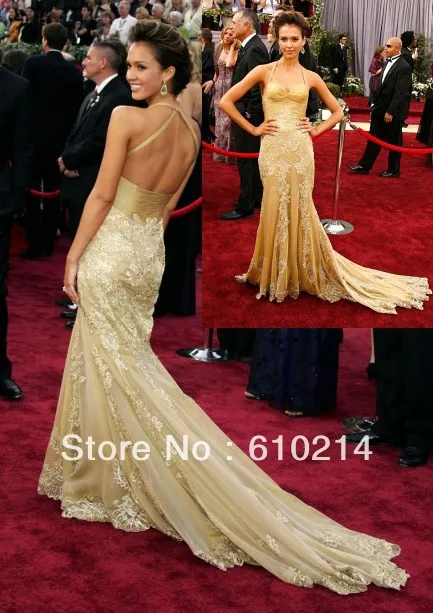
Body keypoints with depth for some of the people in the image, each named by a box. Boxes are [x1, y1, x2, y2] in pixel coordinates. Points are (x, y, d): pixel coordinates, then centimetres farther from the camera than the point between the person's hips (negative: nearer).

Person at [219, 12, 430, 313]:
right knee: (275, 211, 3)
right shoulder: (263, 71, 2)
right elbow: (226, 101, 1)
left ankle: (302, 272, 19)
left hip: (300, 150, 1)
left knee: (299, 212, 5)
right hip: (273, 150, -1)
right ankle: (275, 274, 18)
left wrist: (316, 130, 5)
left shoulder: (310, 77, 7)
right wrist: (252, 129, -1)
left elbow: (338, 111, 19)